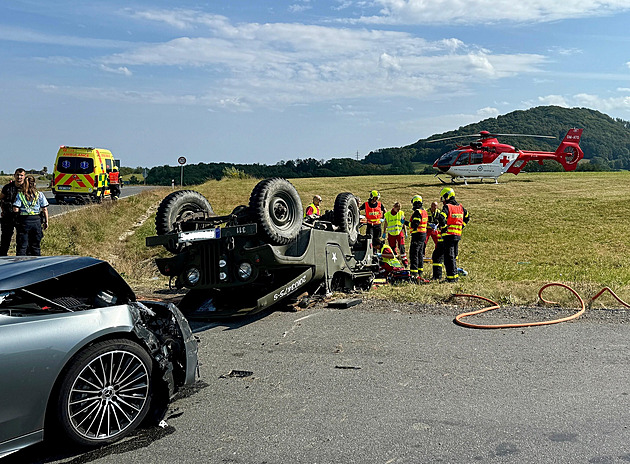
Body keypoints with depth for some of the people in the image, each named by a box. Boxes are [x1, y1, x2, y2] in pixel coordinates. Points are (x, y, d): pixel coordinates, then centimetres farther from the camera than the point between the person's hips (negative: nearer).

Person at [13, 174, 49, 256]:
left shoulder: (20, 194, -2)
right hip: (36, 220, 1)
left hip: (24, 221, -1)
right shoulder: (40, 194, 0)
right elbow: (45, 209, 0)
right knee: (35, 246, 12)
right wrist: (46, 222, 8)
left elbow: (15, 209, -9)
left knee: (22, 246, 4)